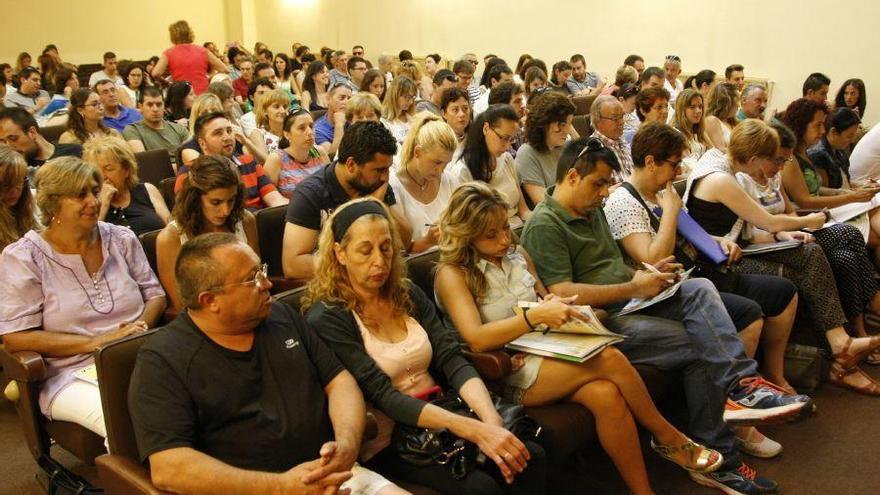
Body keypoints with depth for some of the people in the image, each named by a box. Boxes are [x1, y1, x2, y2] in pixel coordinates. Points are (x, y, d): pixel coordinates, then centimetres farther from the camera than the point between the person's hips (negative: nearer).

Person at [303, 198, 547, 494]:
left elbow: (453, 360, -1)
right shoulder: (327, 318, -10)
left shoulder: (409, 294, 9)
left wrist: (491, 419, -20)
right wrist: (474, 430, -27)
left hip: (440, 416, 5)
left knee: (531, 457, -17)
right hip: (388, 440, -5)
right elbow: (382, 395, -18)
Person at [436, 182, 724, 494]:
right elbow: (475, 339, -19)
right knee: (610, 359, -25)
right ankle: (668, 437, -6)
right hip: (511, 373, -6)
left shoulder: (517, 255, 13)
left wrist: (559, 306, -2)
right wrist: (536, 316, -27)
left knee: (606, 395, -28)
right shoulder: (453, 274, -7)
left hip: (547, 352, 6)